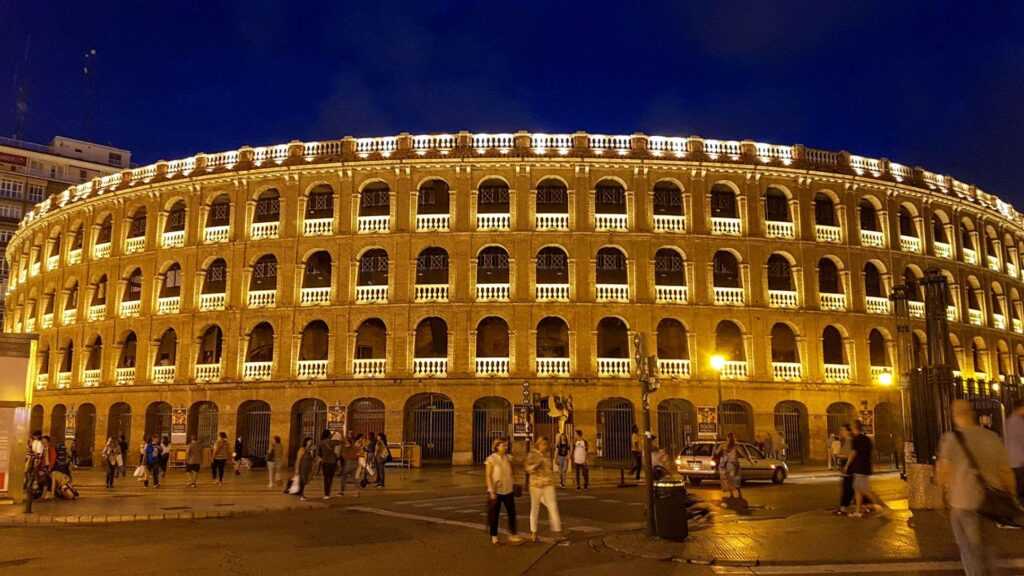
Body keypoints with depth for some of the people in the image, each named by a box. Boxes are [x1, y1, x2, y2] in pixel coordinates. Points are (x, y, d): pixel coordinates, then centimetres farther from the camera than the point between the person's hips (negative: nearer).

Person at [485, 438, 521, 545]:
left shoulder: (508, 458, 6)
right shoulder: (491, 459, -9)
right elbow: (488, 476, -11)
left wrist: (513, 486, 11)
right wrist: (491, 491, -15)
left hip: (508, 490, 5)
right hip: (496, 491, -5)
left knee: (512, 512, 5)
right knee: (494, 514, 5)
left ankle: (512, 534, 16)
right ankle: (494, 536, 19)